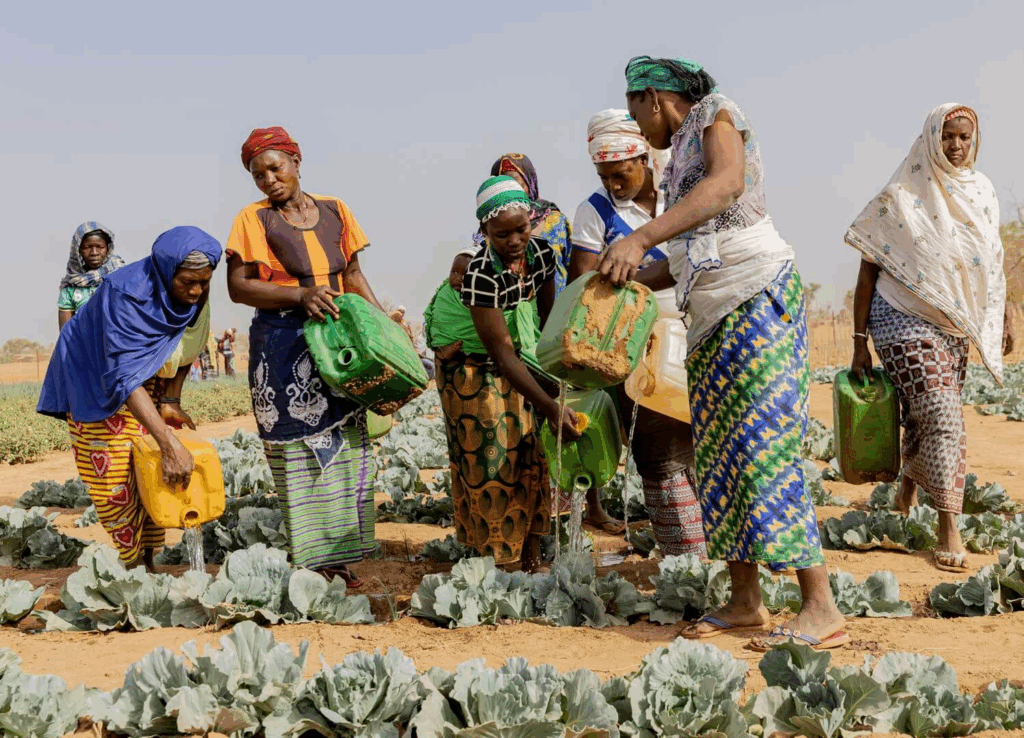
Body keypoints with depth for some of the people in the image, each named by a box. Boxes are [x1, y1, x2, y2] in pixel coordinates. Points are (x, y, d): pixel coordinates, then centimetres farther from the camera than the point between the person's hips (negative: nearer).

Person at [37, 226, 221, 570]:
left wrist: (170, 401, -10)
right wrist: (170, 444, -49)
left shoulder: (196, 293, -18)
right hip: (94, 375, -6)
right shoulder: (126, 293, -38)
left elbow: (184, 348, 2)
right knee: (111, 476, -7)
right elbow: (122, 378, -43)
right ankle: (134, 564, 6)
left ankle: (148, 561, 9)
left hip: (146, 377, 6)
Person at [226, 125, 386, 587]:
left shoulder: (333, 211, 10)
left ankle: (339, 554, 11)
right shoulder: (254, 219, -1)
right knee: (299, 449, -4)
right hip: (283, 348, -4)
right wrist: (300, 295, -20)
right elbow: (238, 287, -8)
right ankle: (312, 559, 2)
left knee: (344, 447, 3)